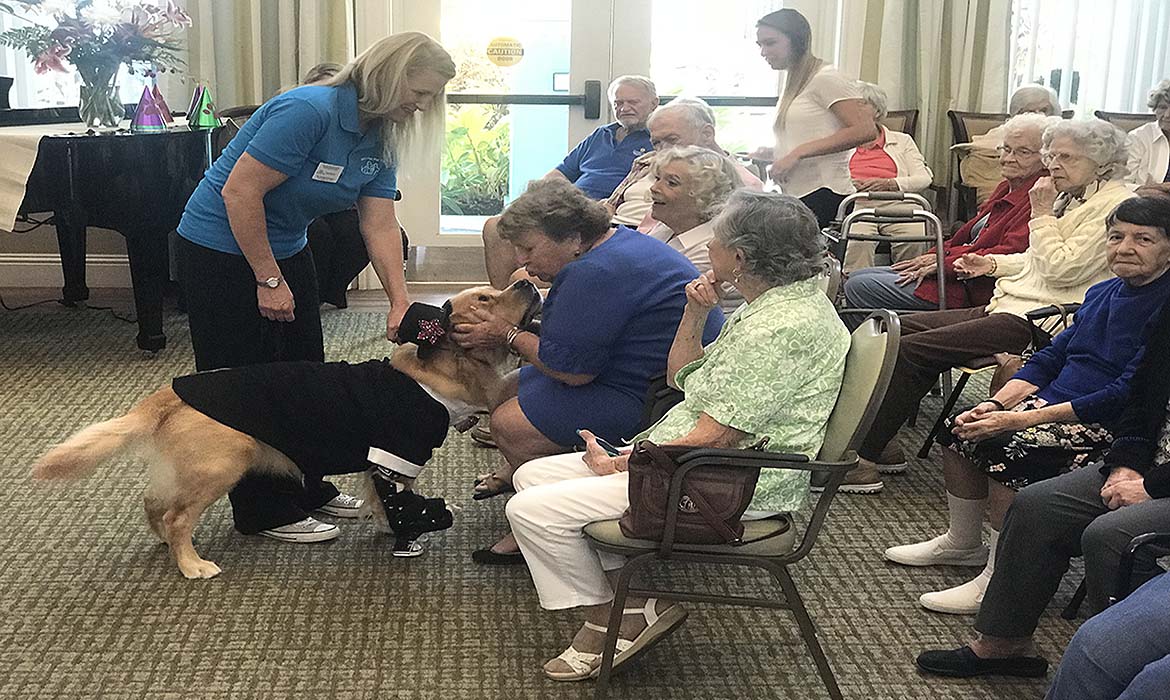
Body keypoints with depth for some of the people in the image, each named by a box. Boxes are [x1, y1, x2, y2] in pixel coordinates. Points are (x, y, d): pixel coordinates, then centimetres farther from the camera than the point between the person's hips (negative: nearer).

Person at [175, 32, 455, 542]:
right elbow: (239, 193, -29)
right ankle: (265, 513, 13)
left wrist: (400, 301, -14)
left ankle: (307, 490, 31)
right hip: (220, 251, -9)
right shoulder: (309, 111, -28)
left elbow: (381, 227, -2)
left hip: (284, 249, 9)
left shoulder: (380, 140, -1)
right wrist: (269, 281, -23)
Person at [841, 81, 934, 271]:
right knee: (857, 243, -36)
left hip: (897, 203, 1)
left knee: (914, 241, -33)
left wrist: (888, 184, -6)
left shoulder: (902, 141, 25)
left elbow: (924, 178, 12)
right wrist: (850, 185, -8)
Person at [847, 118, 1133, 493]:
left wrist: (1042, 215, -11)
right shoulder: (1070, 197, 18)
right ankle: (881, 444, 0)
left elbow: (1062, 269, -18)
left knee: (911, 349, -19)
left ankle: (863, 458, -13)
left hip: (1035, 321, -10)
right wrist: (993, 264, 14)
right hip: (1008, 305, 10)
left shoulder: (1115, 204, -11)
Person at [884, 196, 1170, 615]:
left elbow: (1127, 395, -23)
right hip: (1053, 404, 9)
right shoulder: (1102, 293, 13)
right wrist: (997, 404, -3)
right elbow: (1050, 357, 15)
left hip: (1108, 427, -9)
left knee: (1008, 453, -29)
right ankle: (963, 544, 19)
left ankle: (1000, 580, -15)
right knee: (960, 432, -1)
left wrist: (1020, 419, -23)